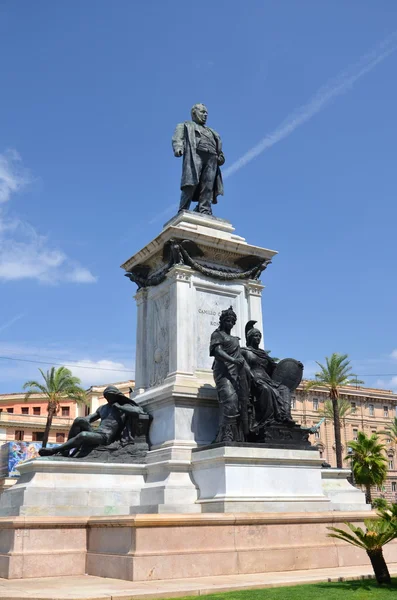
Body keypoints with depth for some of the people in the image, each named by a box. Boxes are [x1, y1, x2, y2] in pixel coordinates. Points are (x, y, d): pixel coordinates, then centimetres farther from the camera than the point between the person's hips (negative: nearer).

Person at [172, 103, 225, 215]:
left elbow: (218, 144, 27)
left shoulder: (210, 131, 39)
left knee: (208, 187, -12)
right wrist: (178, 148, -15)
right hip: (195, 154, -5)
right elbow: (177, 138, 8)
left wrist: (220, 156, 5)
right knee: (191, 183, -21)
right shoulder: (185, 125, 25)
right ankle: (183, 211, -25)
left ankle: (205, 212, -20)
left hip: (211, 158, 5)